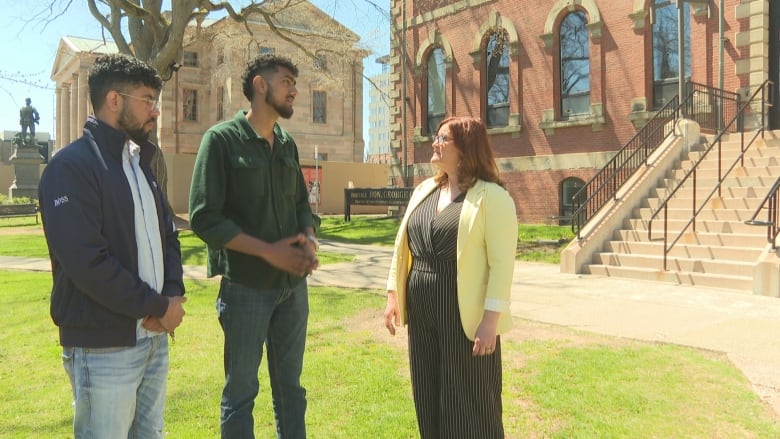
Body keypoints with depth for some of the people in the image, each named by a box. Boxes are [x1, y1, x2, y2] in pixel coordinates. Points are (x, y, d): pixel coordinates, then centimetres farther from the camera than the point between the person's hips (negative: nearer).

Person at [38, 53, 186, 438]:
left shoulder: (139, 162, 14)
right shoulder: (71, 166, -13)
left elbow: (167, 235, 14)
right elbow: (86, 261, -22)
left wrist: (174, 296, -4)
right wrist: (157, 307, -15)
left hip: (154, 337, 8)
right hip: (103, 347, -8)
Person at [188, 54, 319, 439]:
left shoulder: (287, 144, 10)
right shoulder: (222, 139, -8)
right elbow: (204, 218, -14)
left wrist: (309, 239, -6)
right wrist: (269, 251, -18)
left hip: (294, 284, 6)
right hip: (246, 286, -5)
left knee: (290, 386, 17)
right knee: (241, 391, 9)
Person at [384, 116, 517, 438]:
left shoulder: (492, 196, -9)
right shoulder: (424, 191, 12)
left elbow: (502, 262, -14)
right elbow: (403, 246, 15)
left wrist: (491, 319, -19)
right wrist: (393, 295, 11)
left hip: (465, 317, -6)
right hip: (422, 316, 6)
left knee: (469, 406, 5)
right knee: (428, 399, 15)